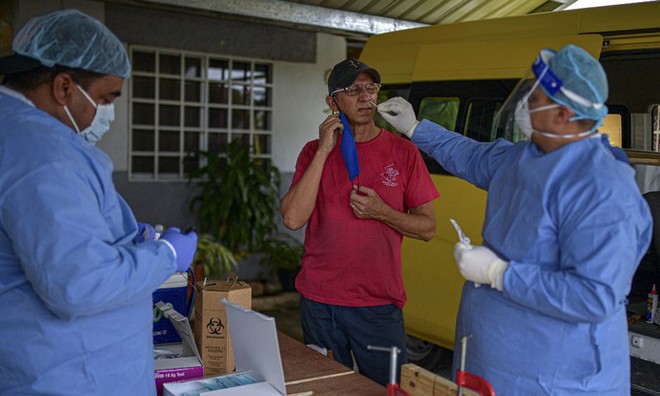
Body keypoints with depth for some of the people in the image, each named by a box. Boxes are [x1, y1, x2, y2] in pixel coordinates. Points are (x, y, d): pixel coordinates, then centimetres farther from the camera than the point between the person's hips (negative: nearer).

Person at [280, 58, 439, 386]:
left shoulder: (403, 152, 0)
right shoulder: (315, 151, 2)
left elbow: (427, 228, 2)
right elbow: (293, 219, -12)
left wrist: (381, 212, -16)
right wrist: (324, 151, -13)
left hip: (380, 304, -1)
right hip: (319, 302, 1)